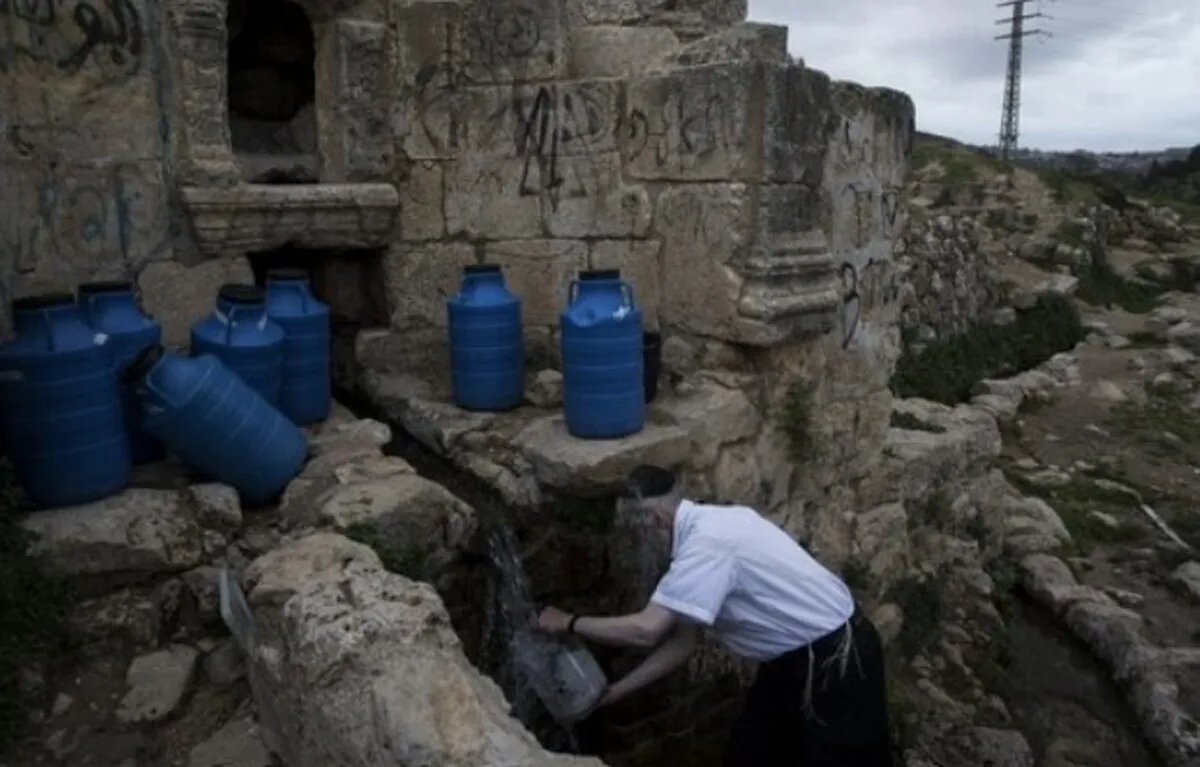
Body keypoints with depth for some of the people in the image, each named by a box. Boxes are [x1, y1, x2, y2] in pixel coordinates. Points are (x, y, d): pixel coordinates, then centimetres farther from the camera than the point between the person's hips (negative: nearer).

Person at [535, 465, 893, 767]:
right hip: (791, 658, 9)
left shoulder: (706, 544, -28)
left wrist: (569, 623, -17)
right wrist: (616, 691, 4)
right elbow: (681, 642, 5)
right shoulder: (705, 529, 1)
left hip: (835, 659, -9)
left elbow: (645, 631, -30)